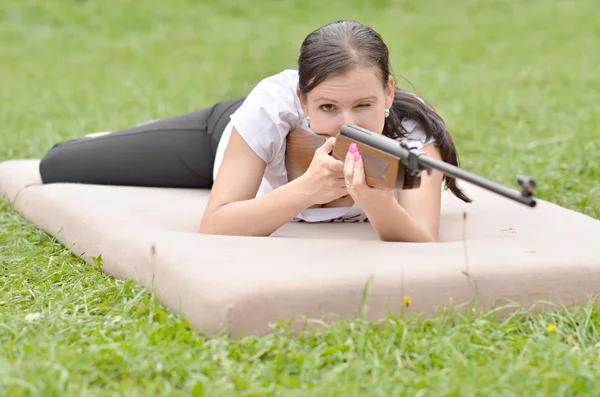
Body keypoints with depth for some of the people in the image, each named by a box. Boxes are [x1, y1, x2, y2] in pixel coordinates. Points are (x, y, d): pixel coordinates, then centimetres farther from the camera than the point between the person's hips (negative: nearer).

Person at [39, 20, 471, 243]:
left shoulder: (413, 128, -43)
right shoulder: (272, 105, -45)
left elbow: (423, 242, -52)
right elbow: (213, 228, -47)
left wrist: (377, 202, -74)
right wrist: (305, 189, -64)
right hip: (224, 135, -2)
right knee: (57, 166, 11)